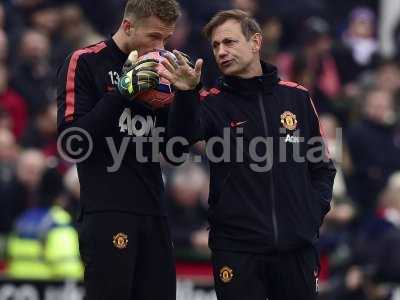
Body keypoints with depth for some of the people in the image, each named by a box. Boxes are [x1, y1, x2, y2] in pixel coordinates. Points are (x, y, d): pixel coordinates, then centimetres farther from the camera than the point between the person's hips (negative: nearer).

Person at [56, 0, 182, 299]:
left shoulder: (154, 71, 16)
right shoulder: (85, 63, -1)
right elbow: (71, 142, -11)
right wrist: (123, 91, -15)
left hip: (153, 212, 6)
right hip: (107, 212, -6)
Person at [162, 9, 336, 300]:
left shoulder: (297, 97, 8)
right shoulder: (213, 102, 1)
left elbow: (322, 166, 15)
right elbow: (183, 134, -21)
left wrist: (314, 213, 2)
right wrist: (186, 92, -38)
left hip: (297, 244, 2)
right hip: (236, 246, -2)